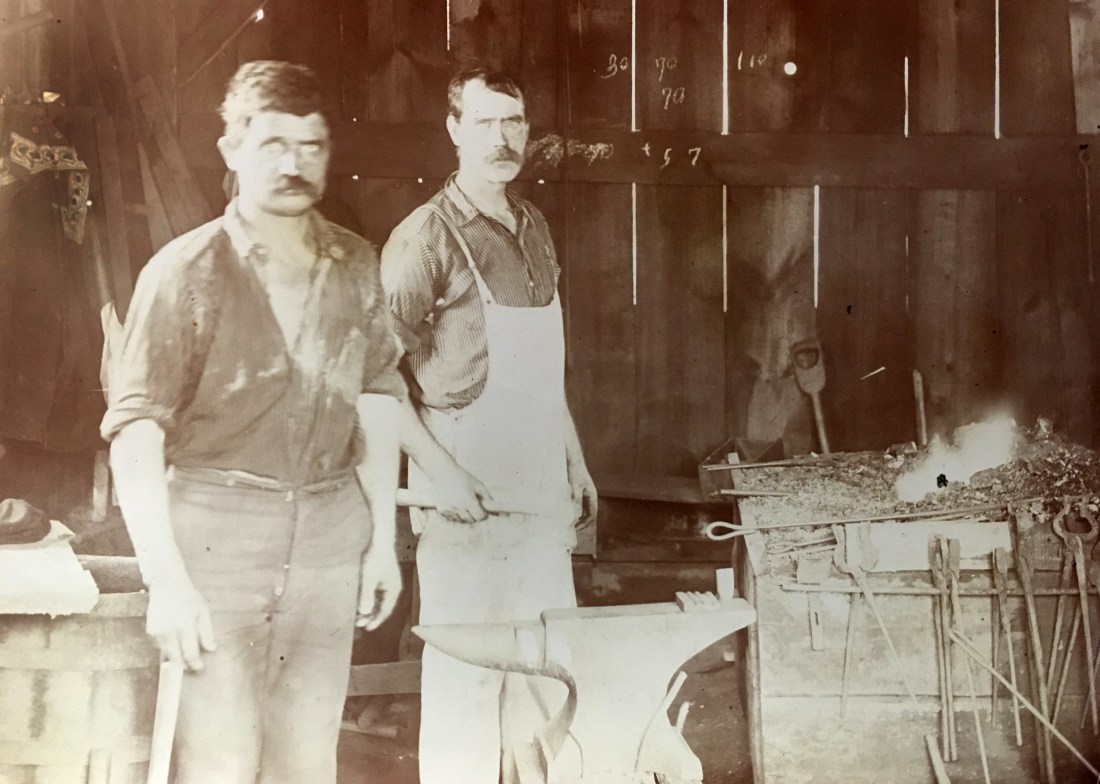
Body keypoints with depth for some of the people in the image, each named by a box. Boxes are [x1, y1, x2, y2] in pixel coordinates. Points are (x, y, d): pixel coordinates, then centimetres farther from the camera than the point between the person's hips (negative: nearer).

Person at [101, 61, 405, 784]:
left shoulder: (357, 266, 6)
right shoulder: (188, 272, -9)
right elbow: (136, 431, -11)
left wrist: (384, 538, 11)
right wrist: (166, 580, -17)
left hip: (329, 534, 4)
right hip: (218, 530, -4)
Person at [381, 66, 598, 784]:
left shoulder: (536, 229, 13)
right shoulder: (427, 238, -8)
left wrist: (575, 462, 19)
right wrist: (439, 472, -17)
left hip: (543, 495, 6)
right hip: (469, 499, -6)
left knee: (551, 667, 11)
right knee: (466, 675, 0)